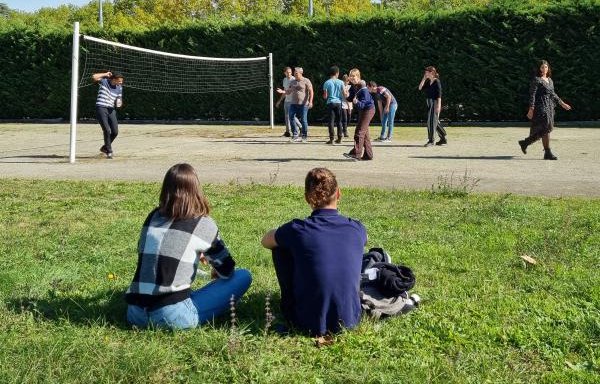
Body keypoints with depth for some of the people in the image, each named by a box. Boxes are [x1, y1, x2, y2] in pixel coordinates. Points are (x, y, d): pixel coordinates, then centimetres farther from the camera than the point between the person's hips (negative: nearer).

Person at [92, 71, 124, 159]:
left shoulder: (119, 88, 9)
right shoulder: (104, 81, -4)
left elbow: (120, 99, 18)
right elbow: (94, 77, -19)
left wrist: (119, 103, -6)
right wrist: (105, 74, -9)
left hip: (111, 110, 5)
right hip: (101, 108, -5)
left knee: (115, 131, 0)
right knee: (107, 130, -14)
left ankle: (105, 148, 24)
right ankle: (109, 152, -1)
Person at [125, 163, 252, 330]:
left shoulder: (153, 217, 12)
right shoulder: (203, 224, -2)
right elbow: (227, 270, 7)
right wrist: (216, 272, 31)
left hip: (135, 315, 6)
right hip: (173, 317, -6)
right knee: (243, 277, 4)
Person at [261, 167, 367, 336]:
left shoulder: (297, 230, -12)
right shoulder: (357, 229, -4)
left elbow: (265, 241, 10)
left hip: (307, 324, -2)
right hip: (350, 322, 3)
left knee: (280, 246, 13)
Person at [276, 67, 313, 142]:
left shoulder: (306, 81, -2)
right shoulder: (292, 82, 16)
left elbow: (311, 92, -6)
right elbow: (289, 92, 19)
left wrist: (310, 101, -16)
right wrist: (282, 92, -2)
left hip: (303, 104, -5)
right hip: (293, 104, 5)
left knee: (303, 120, -4)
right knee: (291, 118, -5)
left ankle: (305, 136, 9)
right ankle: (295, 135, 2)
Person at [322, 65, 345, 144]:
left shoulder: (327, 83, -2)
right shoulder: (341, 82, 1)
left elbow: (325, 96, -2)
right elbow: (344, 94, -1)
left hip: (330, 103, -1)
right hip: (338, 103, 1)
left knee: (331, 121, -1)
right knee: (339, 121, 10)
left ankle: (331, 139, -6)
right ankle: (339, 138, 12)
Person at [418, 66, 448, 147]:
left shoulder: (436, 81, -11)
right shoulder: (428, 82, 12)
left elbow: (439, 94, -16)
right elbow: (420, 88, 5)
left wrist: (438, 106, -22)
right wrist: (424, 78, 0)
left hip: (435, 102, -9)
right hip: (429, 103, 9)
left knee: (431, 121, -9)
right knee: (435, 122, 13)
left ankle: (431, 141, -6)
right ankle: (443, 139, 21)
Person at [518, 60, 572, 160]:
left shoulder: (550, 80, 16)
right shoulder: (536, 80, -7)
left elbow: (553, 94, 25)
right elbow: (532, 95, -12)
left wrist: (562, 103, 23)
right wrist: (531, 109, -18)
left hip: (549, 107, 8)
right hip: (540, 106, -8)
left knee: (541, 131, 8)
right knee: (546, 129, -10)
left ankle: (525, 142, 22)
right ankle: (547, 153, -6)